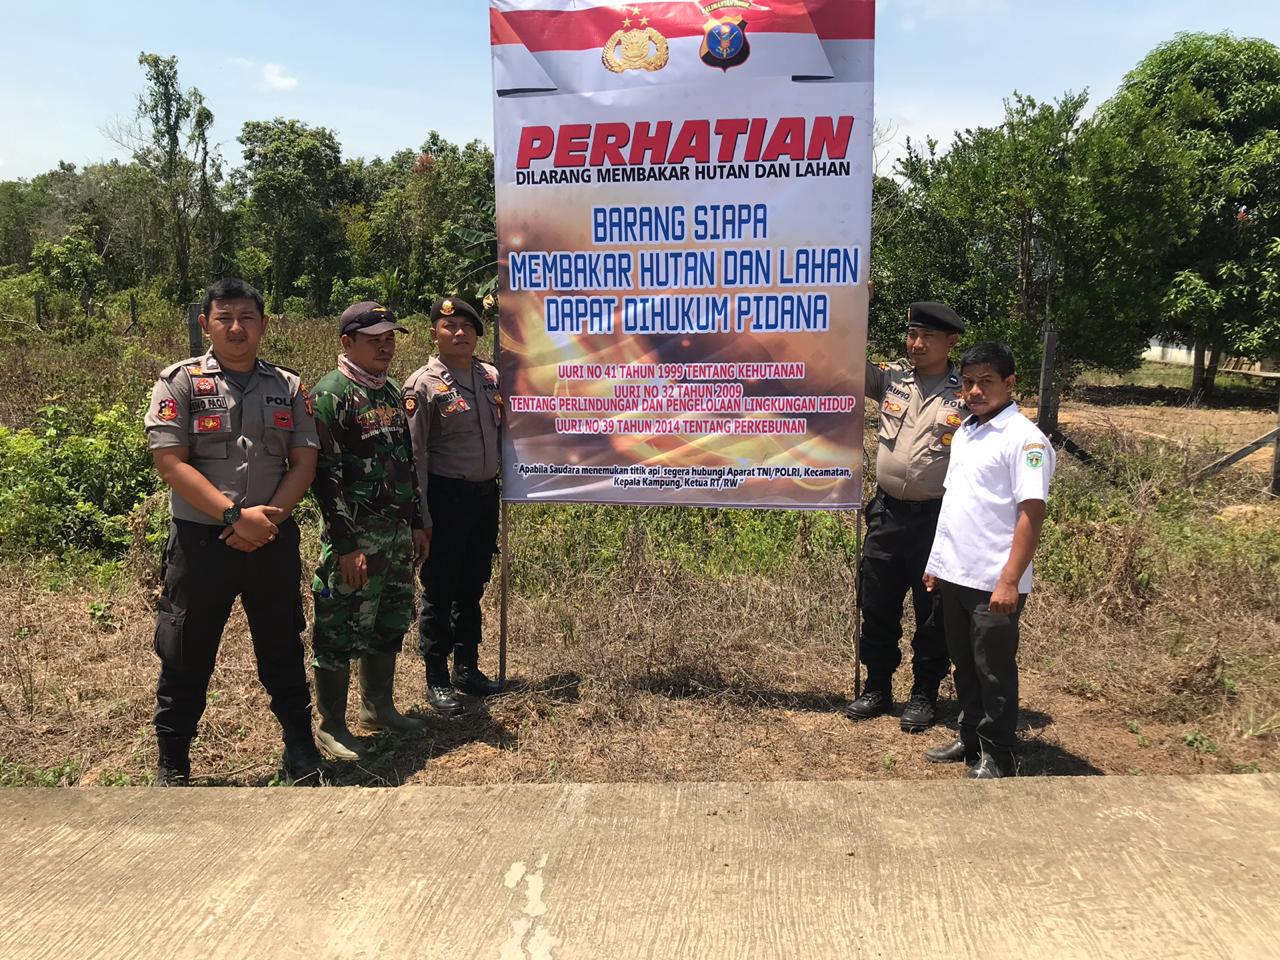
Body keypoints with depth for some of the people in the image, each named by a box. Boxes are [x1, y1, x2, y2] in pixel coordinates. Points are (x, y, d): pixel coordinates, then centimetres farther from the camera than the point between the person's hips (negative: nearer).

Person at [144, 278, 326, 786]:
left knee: (284, 653, 13)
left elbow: (304, 462, 3)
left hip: (273, 540, 2)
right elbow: (171, 462, -11)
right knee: (185, 658, 8)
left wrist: (269, 517, -13)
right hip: (200, 541, -2)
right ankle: (172, 766, 27)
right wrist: (235, 515, -19)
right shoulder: (179, 382, -2)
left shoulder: (289, 387, 7)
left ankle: (302, 758, 27)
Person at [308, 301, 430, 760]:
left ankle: (379, 707, 33)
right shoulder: (331, 393, -12)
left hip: (396, 532, 8)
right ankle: (331, 726, 15)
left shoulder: (391, 390, 13)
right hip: (355, 535, -8)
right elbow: (326, 473, -17)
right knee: (341, 631, 1)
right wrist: (346, 545, -20)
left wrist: (416, 523, 16)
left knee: (390, 623, 17)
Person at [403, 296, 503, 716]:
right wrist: (421, 516, -15)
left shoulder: (493, 377, 8)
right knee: (439, 591, 3)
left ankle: (467, 667, 31)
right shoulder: (424, 384, -10)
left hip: (487, 494, 6)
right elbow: (414, 454, -12)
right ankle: (437, 679, 16)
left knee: (472, 587, 17)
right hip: (446, 496, -6)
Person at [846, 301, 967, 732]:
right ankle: (877, 688, 29)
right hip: (886, 513, 4)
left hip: (936, 518, -3)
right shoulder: (891, 378, 5)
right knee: (877, 605, 13)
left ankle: (925, 694, 25)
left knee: (932, 611, 9)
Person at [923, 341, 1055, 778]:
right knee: (965, 665, 18)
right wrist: (937, 561, 18)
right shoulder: (964, 432, 12)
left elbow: (1031, 513, -18)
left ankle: (996, 758, 19)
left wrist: (1009, 580, -23)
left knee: (994, 671, 5)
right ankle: (970, 740, 33)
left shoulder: (1024, 438, -13)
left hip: (993, 583, -8)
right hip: (953, 575, 8)